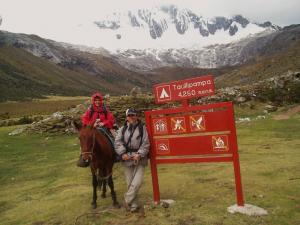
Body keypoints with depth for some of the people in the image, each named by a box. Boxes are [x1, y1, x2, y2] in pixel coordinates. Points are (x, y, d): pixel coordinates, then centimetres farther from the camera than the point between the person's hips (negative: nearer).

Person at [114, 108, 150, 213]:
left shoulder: (142, 128, 2)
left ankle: (127, 200, 8)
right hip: (127, 159, 2)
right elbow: (117, 142, 1)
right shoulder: (123, 129, 8)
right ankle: (134, 205, 20)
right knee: (130, 183, 7)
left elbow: (146, 144, -3)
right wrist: (123, 153, -12)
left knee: (137, 182, -11)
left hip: (139, 158, -2)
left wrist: (139, 154, -14)